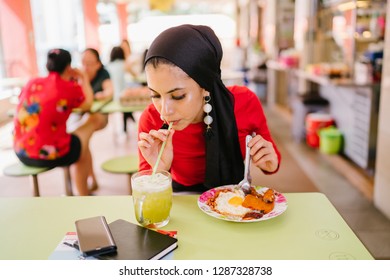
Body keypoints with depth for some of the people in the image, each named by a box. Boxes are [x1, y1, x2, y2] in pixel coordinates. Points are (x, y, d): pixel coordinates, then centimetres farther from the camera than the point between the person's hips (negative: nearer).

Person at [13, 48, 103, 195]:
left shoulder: (32, 83, 5)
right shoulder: (70, 88, -9)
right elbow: (88, 104, 7)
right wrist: (84, 79, 20)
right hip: (48, 154, -6)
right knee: (81, 140, 22)